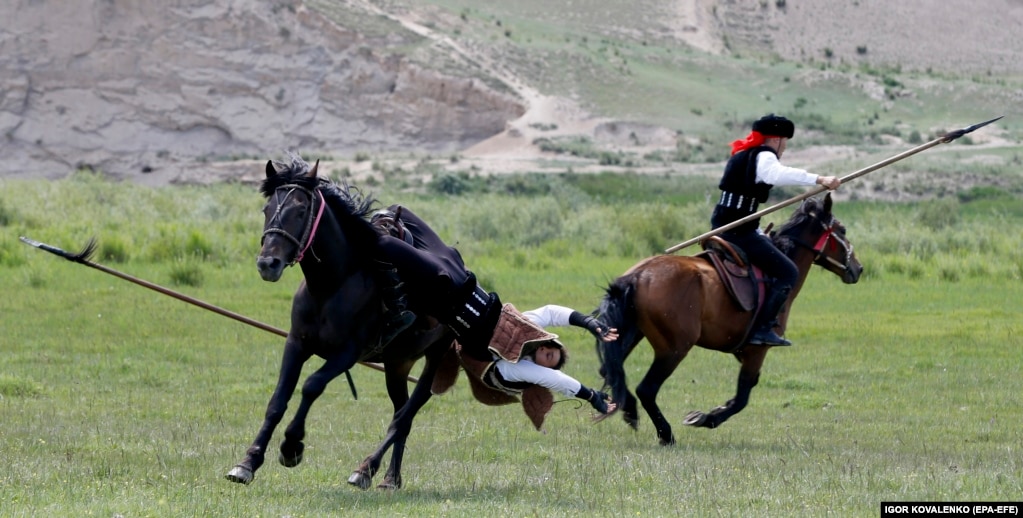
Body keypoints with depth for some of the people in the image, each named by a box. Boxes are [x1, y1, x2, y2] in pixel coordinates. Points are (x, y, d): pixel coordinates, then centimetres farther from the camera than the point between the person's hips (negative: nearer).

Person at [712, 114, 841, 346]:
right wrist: (820, 179, -42)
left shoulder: (742, 156, 21)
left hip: (721, 227, 10)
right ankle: (762, 329, -16)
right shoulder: (764, 157, -10)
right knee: (787, 272, -8)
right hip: (739, 232, -10)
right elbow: (779, 174, -33)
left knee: (772, 248, 32)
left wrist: (760, 234, 28)